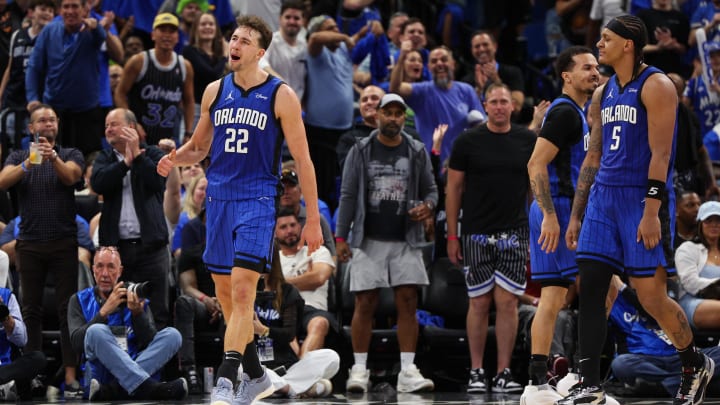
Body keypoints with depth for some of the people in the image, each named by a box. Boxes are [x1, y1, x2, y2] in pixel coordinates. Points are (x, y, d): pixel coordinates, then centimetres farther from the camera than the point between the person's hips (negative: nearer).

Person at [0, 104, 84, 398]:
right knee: (32, 310, 4)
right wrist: (28, 164, -30)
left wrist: (53, 157, -36)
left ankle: (70, 377, -6)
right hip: (30, 245, 1)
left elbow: (71, 176, -16)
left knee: (68, 310, -4)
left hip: (64, 244, -1)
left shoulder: (71, 155, 6)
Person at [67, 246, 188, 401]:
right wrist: (105, 311, -11)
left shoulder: (134, 298, 16)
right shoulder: (80, 300, 12)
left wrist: (137, 313, -13)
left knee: (172, 335, -16)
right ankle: (148, 388, -46)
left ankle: (113, 389, -34)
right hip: (98, 374, -3)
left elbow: (150, 343, 3)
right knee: (97, 331, -29)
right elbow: (77, 342, -5)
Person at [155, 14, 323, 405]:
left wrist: (313, 219, -5)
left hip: (258, 200, -5)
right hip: (219, 198, 5)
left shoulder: (281, 96, -4)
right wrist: (174, 159, -4)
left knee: (243, 290, -16)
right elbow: (199, 146, 20)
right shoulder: (215, 91, 9)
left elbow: (302, 160, -2)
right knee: (225, 293, 10)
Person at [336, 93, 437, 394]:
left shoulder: (417, 152, 7)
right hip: (368, 240, -1)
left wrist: (427, 206, -11)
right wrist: (341, 237, -4)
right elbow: (348, 196, 2)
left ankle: (407, 371, -3)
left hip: (406, 241, 1)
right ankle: (359, 370, 4)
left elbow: (430, 190, 13)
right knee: (365, 304, -2)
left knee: (408, 303, -4)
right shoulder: (360, 151, 3)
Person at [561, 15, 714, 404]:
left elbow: (660, 153, -15)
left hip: (643, 198, -7)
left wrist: (651, 212, -22)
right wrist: (576, 215, 15)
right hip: (604, 197, 7)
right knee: (590, 289, -2)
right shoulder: (603, 94, 15)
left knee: (651, 296, -5)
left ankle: (695, 364, 18)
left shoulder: (655, 86, -9)